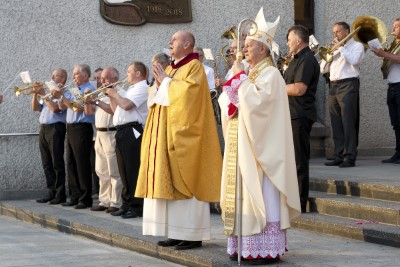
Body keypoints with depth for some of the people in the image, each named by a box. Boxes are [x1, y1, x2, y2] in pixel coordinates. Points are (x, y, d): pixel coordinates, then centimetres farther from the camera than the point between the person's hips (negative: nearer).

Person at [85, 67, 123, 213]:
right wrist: (88, 100, 3)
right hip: (99, 134, 9)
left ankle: (116, 203, -5)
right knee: (102, 172, 10)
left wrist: (96, 101, -22)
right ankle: (104, 201, 15)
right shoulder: (101, 94, 20)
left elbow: (113, 110, -22)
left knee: (114, 172, -7)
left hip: (111, 134, -9)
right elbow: (89, 112, 20)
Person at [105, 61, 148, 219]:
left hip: (132, 133, -10)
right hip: (122, 132, 10)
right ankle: (127, 204, 17)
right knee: (125, 172, 12)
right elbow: (116, 109, 26)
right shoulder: (131, 89, 24)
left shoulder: (142, 88, -7)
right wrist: (110, 95, 15)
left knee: (133, 171, -9)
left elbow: (126, 105, -21)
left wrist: (115, 94, -5)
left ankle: (137, 207, -8)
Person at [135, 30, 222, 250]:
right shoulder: (171, 69, 17)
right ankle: (177, 233, 9)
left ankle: (193, 235, -6)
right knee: (169, 182, 6)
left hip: (184, 134, -9)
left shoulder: (194, 67, -7)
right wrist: (160, 84, 2)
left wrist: (166, 81, -10)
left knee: (184, 182, -8)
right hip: (165, 133, 9)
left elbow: (186, 94, -21)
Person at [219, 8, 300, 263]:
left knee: (259, 192, -10)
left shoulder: (270, 74, -8)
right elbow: (226, 100, 16)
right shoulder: (247, 73, 18)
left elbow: (255, 101, -21)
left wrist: (240, 79, -12)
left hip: (259, 144, -9)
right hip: (240, 144, 9)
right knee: (242, 191, 7)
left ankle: (266, 248, -9)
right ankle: (244, 245, 9)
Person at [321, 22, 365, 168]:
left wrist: (341, 47, -7)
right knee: (336, 124, 6)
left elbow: (353, 60, -17)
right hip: (333, 86, 7)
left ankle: (350, 157, -11)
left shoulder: (357, 46, 5)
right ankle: (339, 156, 10)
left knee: (348, 123, -11)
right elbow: (323, 69, 19)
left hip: (348, 85, -7)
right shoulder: (335, 48, 23)